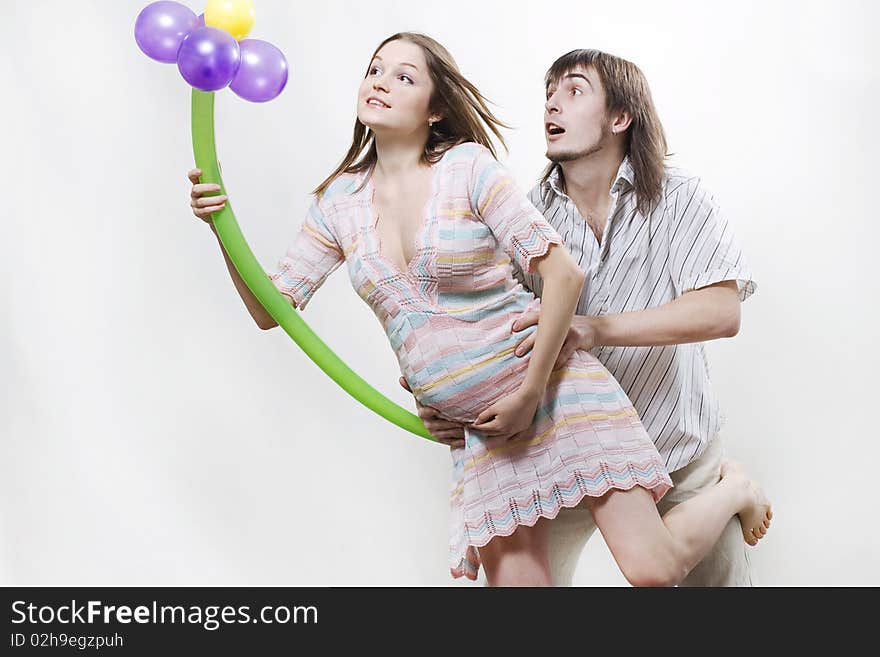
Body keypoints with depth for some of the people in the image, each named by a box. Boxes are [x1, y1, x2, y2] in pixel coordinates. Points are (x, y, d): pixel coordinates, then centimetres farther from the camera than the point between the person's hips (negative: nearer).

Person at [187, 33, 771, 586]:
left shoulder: (467, 166, -9)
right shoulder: (340, 200, 5)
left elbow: (564, 274, -13)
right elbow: (272, 309, 6)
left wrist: (530, 392, -15)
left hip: (550, 383, -4)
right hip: (477, 423, 4)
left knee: (652, 567, -9)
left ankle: (734, 489, 21)